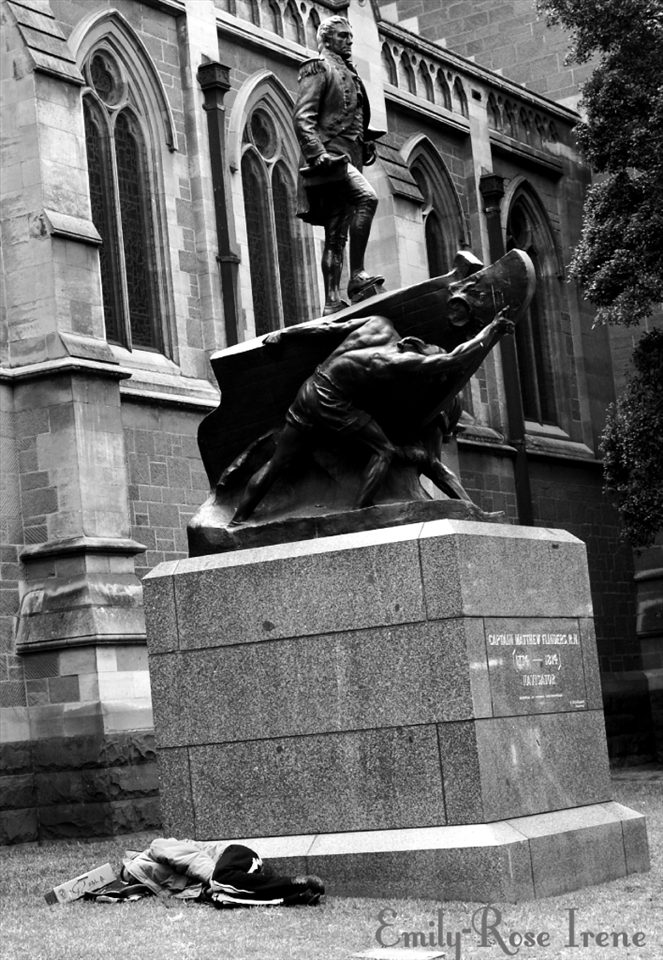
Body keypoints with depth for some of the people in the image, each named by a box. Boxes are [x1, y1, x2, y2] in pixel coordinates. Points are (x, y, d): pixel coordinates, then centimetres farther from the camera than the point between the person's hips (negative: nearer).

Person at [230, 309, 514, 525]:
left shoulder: (381, 324, 5)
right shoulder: (408, 363, -14)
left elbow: (328, 326, 10)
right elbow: (457, 358, -13)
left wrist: (283, 332, 20)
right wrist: (494, 330, -2)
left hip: (309, 388, 7)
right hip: (332, 404, -7)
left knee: (276, 464, 13)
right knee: (384, 451, 4)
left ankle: (235, 523, 14)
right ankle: (359, 513, -6)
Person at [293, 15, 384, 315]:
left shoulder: (349, 75, 26)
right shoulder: (319, 69, 1)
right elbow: (302, 117, -10)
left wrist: (366, 145, 18)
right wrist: (317, 154, -22)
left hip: (349, 157, 9)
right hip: (331, 153, -9)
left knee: (336, 235, 3)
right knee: (367, 198, -29)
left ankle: (332, 302, 0)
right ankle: (357, 276, -32)